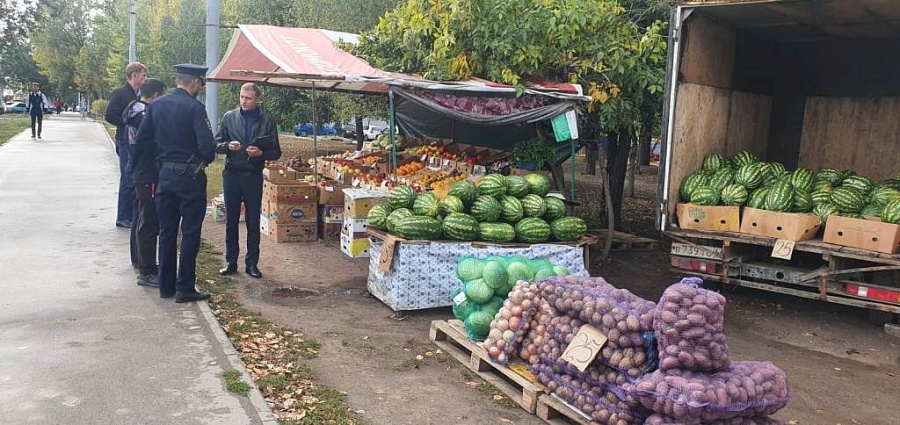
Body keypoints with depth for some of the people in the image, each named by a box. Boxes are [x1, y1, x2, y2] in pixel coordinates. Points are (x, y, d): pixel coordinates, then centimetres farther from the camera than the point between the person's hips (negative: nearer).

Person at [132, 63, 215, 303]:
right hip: (190, 176, -6)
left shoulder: (156, 105, 6)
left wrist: (159, 158, 17)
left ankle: (166, 286, 21)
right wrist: (206, 160, -1)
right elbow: (207, 145, -21)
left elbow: (141, 140, 7)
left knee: (166, 232, 13)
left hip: (165, 175, 6)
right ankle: (185, 289, 5)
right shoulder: (194, 108, -13)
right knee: (190, 233, 2)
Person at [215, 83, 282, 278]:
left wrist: (261, 153, -17)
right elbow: (217, 143, 6)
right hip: (231, 174, 1)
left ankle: (252, 262, 14)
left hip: (254, 176, -1)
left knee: (253, 222, 5)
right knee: (231, 220, 8)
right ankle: (231, 261, 18)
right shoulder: (229, 117, 4)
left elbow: (276, 152, 2)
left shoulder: (266, 121, 0)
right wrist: (227, 146, -14)